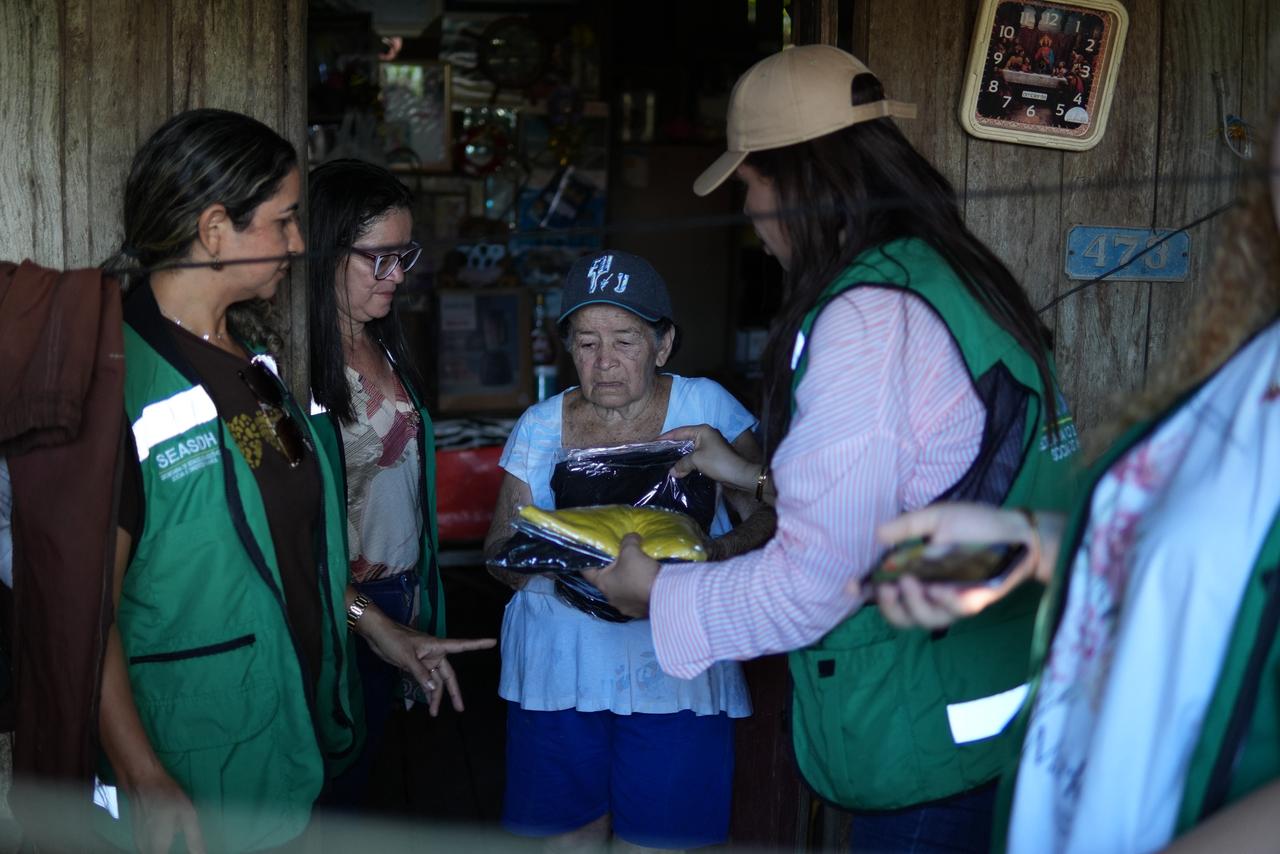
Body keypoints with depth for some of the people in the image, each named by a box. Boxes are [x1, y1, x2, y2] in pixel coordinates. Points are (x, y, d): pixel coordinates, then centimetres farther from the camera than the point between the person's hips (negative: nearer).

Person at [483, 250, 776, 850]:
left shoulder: (704, 407, 2)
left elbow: (770, 513, 0)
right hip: (559, 667, 2)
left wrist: (720, 552, -20)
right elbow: (499, 551, 7)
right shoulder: (541, 426, 7)